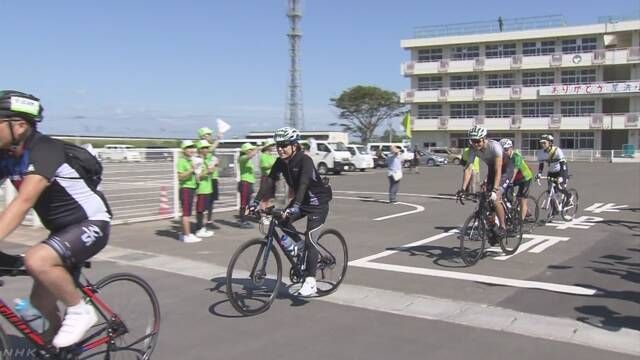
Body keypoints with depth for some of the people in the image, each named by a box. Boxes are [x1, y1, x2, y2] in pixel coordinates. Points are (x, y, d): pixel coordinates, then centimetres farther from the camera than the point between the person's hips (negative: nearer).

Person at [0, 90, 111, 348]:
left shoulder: (44, 151, -26)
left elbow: (23, 203, -39)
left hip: (91, 224, -8)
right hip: (62, 229, 8)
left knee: (36, 260, -32)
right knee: (40, 300, 10)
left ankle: (80, 311, -9)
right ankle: (55, 342, 39)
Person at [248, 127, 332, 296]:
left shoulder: (305, 160, -25)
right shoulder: (281, 162, -5)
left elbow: (303, 183, -39)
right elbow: (269, 181, -11)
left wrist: (295, 206, -51)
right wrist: (256, 201, -22)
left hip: (317, 203, -7)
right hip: (300, 201, 7)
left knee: (310, 240, -14)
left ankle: (310, 283, -9)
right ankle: (299, 246, 12)